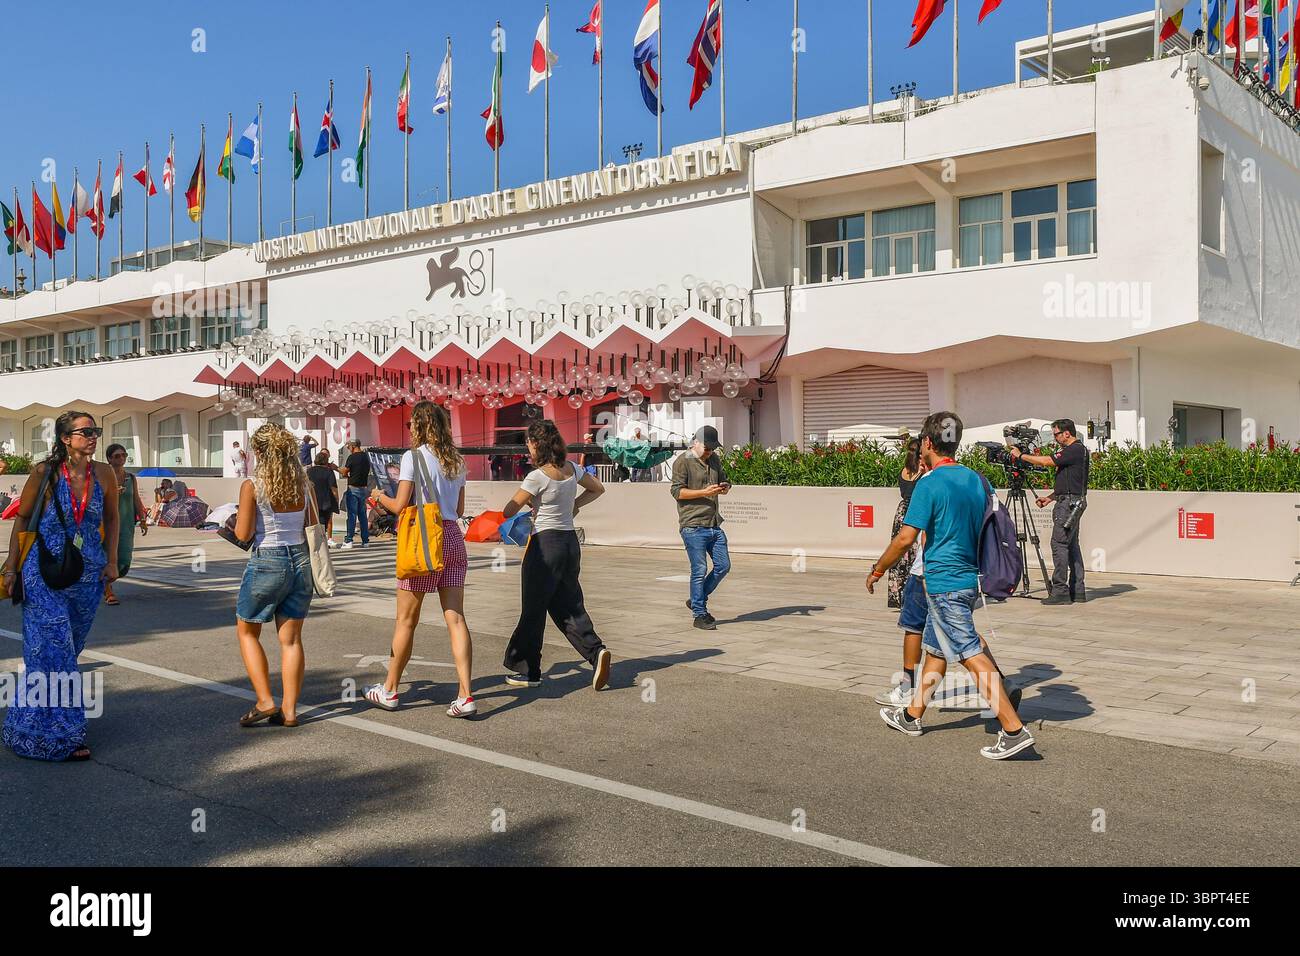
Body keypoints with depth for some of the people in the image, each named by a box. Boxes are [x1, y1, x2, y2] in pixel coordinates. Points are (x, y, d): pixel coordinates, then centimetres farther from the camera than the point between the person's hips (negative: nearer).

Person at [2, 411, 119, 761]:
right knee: (55, 650, -6)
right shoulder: (45, 473, -9)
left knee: (68, 649, 14)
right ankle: (60, 735, 4)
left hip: (89, 574, 4)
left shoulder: (104, 473, -1)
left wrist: (111, 561, 6)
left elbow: (111, 518, 13)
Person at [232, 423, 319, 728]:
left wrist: (238, 516, 9)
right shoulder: (303, 483, 0)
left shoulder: (252, 486, -12)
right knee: (291, 639, 9)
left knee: (247, 632, 15)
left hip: (267, 563, -4)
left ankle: (265, 701, 8)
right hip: (300, 560, 4)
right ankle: (289, 710, 11)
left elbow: (243, 534, -11)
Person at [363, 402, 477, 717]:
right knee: (455, 617, 2)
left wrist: (380, 496, 9)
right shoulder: (456, 460, 12)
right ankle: (465, 695, -4)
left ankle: (389, 690, 20)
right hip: (453, 538, 6)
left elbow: (400, 505, -11)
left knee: (406, 620, 7)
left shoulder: (413, 456, -7)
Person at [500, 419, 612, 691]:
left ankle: (529, 671, 13)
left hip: (545, 543, -7)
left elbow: (510, 510, -9)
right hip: (570, 541, 7)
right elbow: (598, 488, 21)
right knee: (569, 607, 11)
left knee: (533, 610, 5)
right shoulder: (572, 469, 5)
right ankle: (595, 651, -9)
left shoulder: (537, 476, -16)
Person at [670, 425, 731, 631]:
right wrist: (704, 492, -19)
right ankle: (700, 615, 4)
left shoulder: (714, 459, 17)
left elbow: (724, 481, 28)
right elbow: (676, 491, -11)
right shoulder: (683, 461, -5)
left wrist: (725, 487, 2)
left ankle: (697, 601, 24)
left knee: (723, 566, 8)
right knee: (700, 570, -6)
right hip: (693, 526, -7)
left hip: (715, 525, 8)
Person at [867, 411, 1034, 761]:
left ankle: (1014, 731, -8)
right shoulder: (977, 480, 7)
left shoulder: (929, 484, -16)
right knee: (935, 649, 19)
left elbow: (906, 538, -17)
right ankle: (912, 716, 32)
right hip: (970, 578, 9)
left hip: (944, 584, -8)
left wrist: (877, 570, -4)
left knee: (974, 658, -7)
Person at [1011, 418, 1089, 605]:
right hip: (1073, 502, 11)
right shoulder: (1077, 450, 19)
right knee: (1071, 544, 11)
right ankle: (1077, 590, 12)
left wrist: (1021, 456, -7)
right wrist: (1050, 498, 19)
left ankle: (1060, 590, -11)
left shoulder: (1075, 450, -13)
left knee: (1059, 543, -11)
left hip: (1069, 503, -11)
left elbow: (1047, 461, -18)